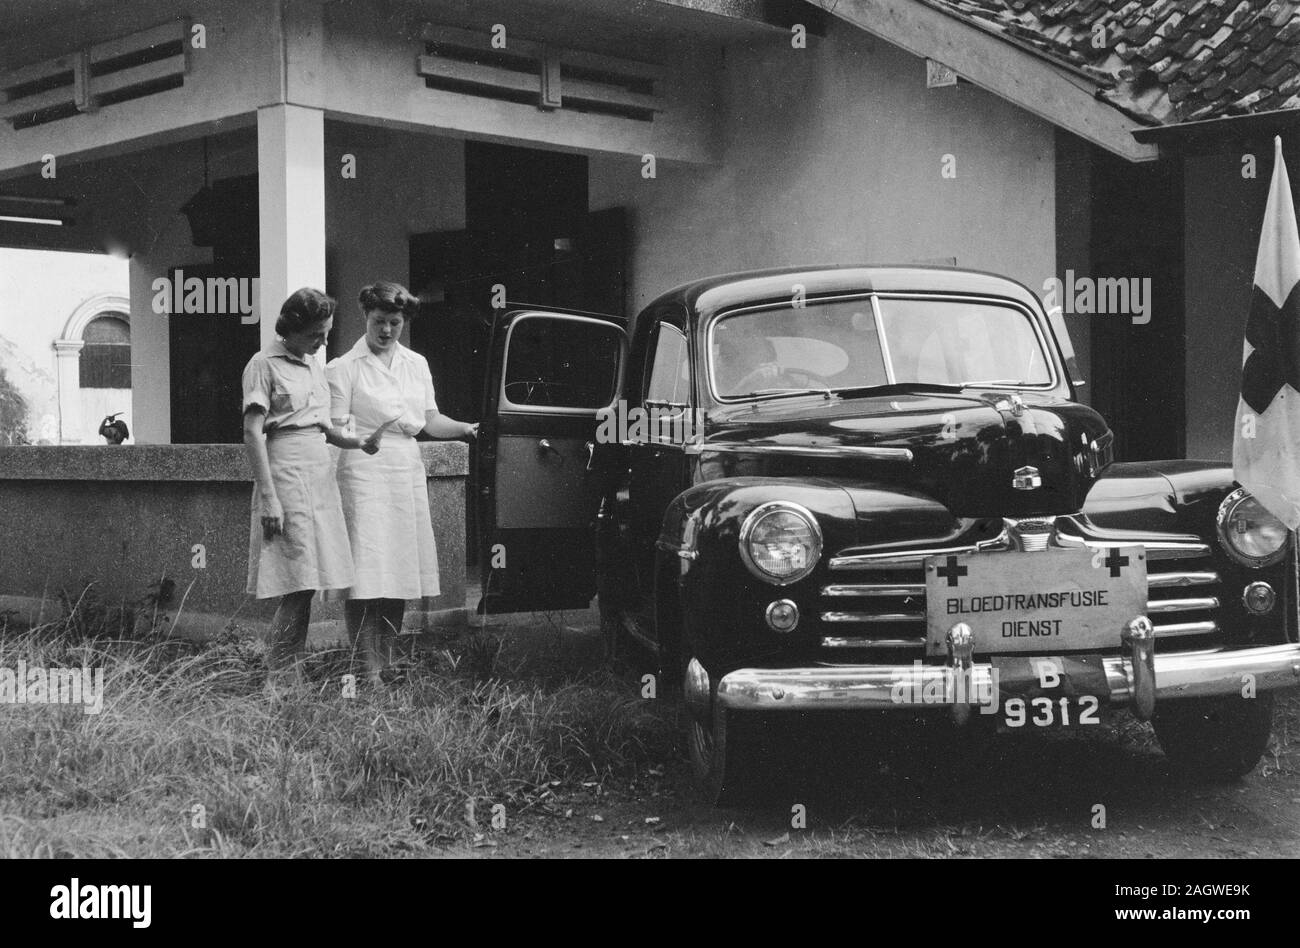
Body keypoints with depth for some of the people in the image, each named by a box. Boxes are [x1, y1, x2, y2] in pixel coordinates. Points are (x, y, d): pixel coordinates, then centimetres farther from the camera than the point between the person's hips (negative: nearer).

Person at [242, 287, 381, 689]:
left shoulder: (315, 366, 18)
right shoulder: (264, 365, -6)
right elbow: (252, 434, -11)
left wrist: (357, 442, 2)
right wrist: (268, 497, -17)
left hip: (321, 475, 8)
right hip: (287, 475, -8)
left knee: (307, 585, 6)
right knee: (298, 584, -11)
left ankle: (293, 679, 12)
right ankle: (279, 680, -5)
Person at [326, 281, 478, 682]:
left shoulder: (416, 364, 16)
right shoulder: (344, 367, 0)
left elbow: (431, 421, 13)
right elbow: (337, 430, -4)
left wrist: (466, 428, -3)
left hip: (408, 469, 6)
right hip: (364, 471, -5)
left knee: (401, 572, 7)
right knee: (367, 575, -11)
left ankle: (387, 662, 16)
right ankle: (369, 671, -11)